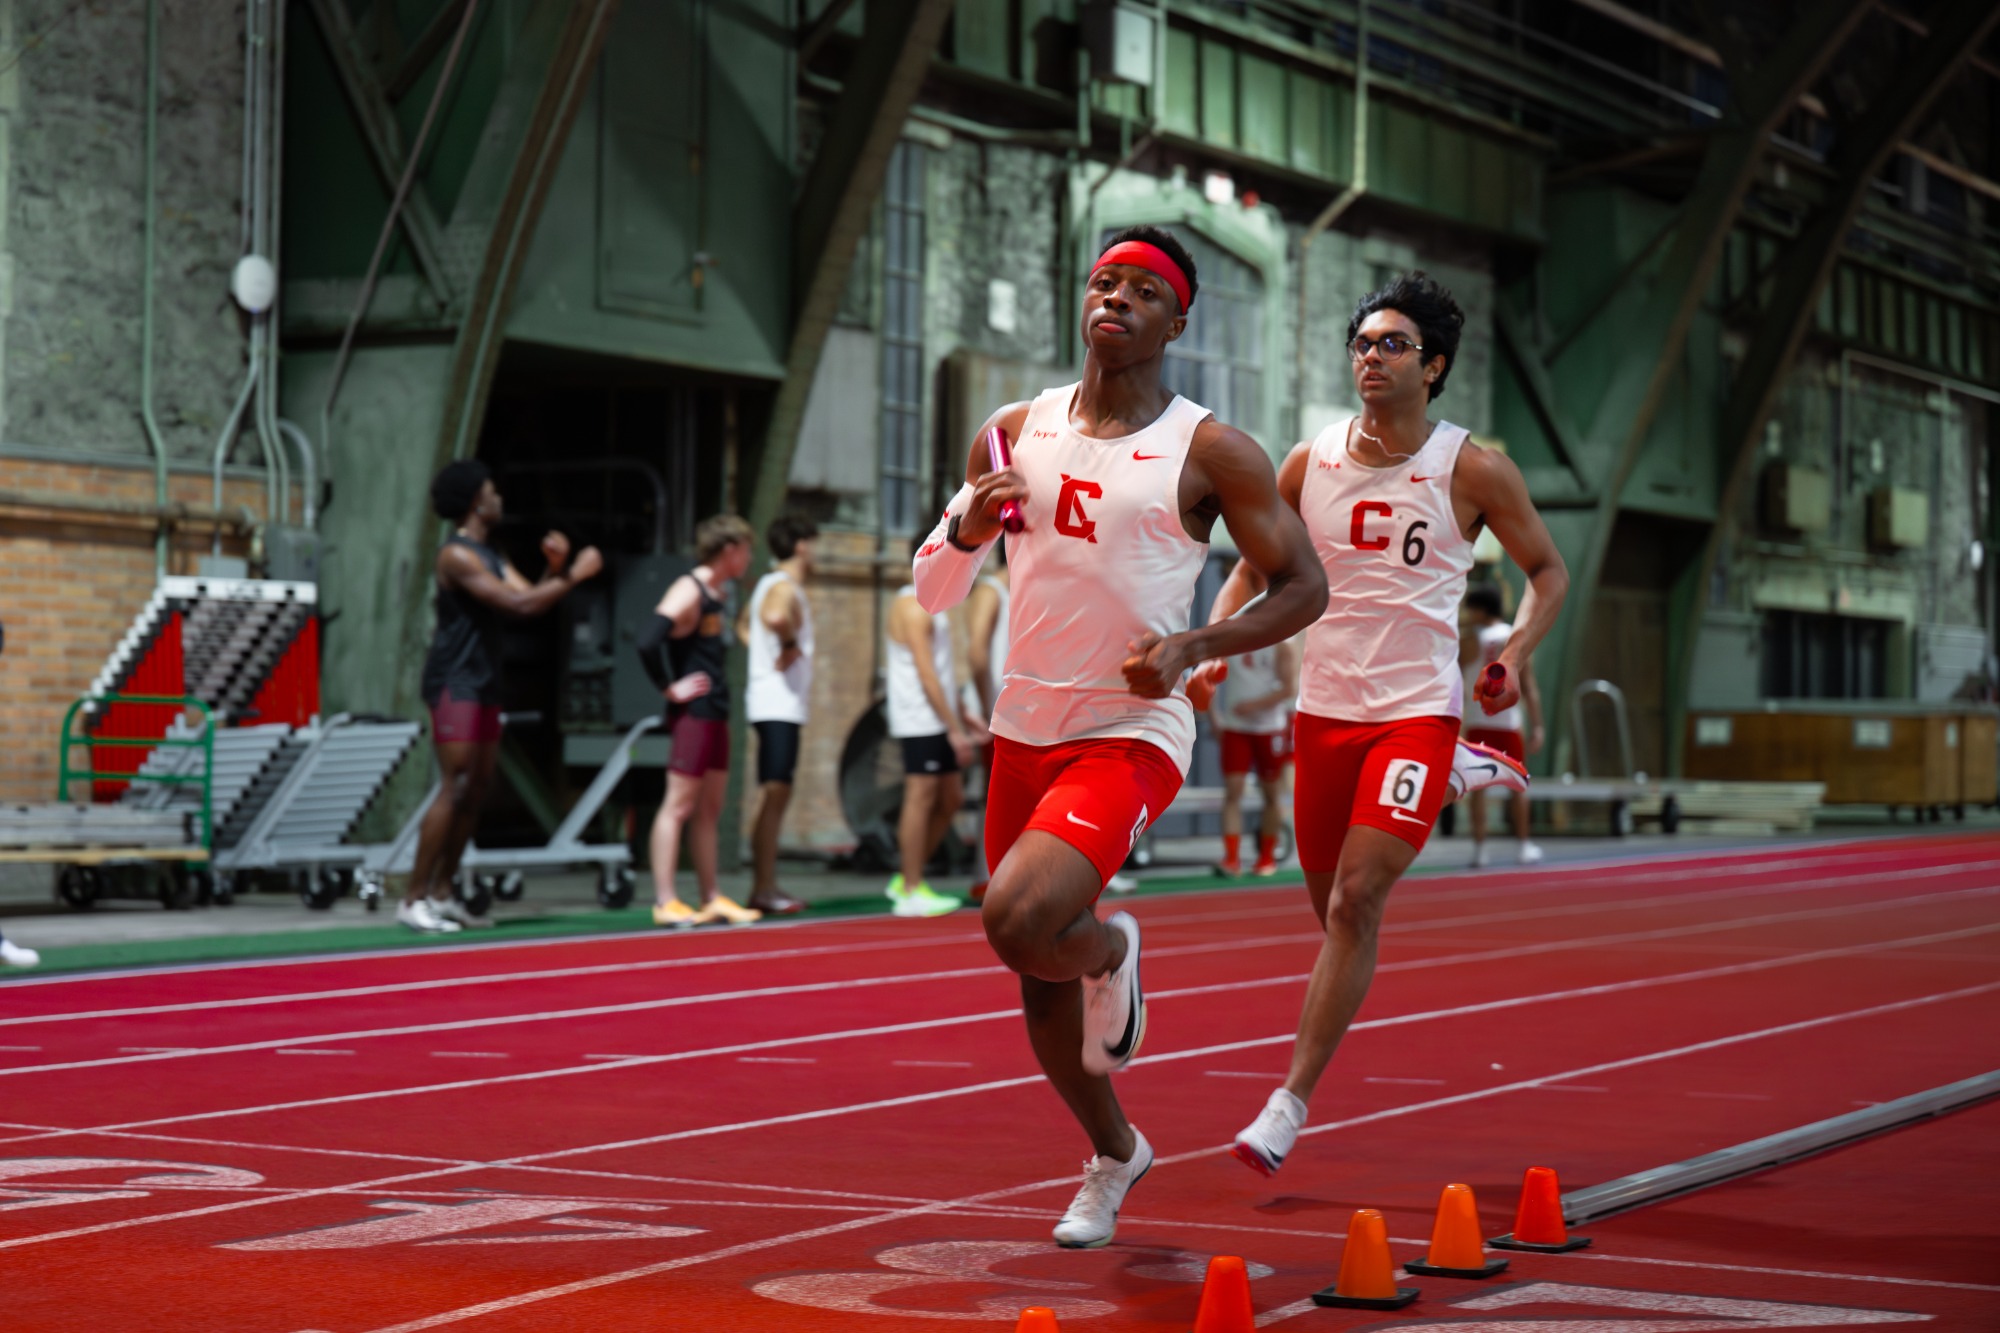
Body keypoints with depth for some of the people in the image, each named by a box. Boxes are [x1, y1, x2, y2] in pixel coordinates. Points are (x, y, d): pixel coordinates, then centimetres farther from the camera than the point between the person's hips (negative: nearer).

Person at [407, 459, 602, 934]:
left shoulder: (489, 555, 17)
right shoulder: (457, 556, -15)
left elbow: (534, 600, 15)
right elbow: (519, 604, -22)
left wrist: (555, 568, -2)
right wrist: (574, 575, -16)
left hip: (481, 685, 10)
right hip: (454, 685, -10)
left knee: (479, 789, 9)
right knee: (455, 789, -13)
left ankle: (442, 894, 13)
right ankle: (413, 899, -12)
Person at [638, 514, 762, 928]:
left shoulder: (716, 593, 14)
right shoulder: (689, 592, -14)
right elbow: (648, 641, -26)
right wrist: (670, 688, -18)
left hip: (716, 714, 9)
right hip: (693, 714, -9)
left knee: (709, 809, 13)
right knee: (679, 805, -7)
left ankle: (712, 898, 20)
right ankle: (665, 901, -6)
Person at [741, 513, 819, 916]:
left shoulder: (768, 584, 17)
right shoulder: (785, 588, -14)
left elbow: (745, 624, 36)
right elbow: (775, 617, -38)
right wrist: (790, 644, -21)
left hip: (777, 704, 11)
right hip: (779, 704, -11)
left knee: (773, 798, 12)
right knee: (774, 795, -12)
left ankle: (767, 886, 16)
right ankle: (762, 891, -14)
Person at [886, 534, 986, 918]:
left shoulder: (927, 606, 19)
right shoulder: (913, 607, -13)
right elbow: (926, 674, -18)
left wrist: (963, 717, 20)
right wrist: (954, 729, -19)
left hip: (938, 722, 10)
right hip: (922, 722, -10)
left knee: (951, 799, 11)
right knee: (921, 799, -6)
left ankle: (907, 880, 17)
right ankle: (912, 892, -1)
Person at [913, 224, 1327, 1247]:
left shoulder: (1210, 453, -6)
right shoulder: (1015, 432, 6)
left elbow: (1303, 588, -1)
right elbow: (931, 593, 9)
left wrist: (1194, 647, -16)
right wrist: (967, 527, -13)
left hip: (1132, 735, -5)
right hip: (1024, 734, 5)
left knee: (1017, 920, -28)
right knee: (1041, 984, 14)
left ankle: (1110, 952, 8)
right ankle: (1113, 1153, 38)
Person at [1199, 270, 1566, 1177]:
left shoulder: (1472, 472, -4)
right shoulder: (1311, 463, 3)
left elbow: (1547, 570, 8)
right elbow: (1254, 568, 14)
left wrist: (1516, 655, -9)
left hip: (1417, 710, -4)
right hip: (1325, 708, 4)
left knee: (1355, 903, -17)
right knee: (1333, 906, 15)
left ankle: (1291, 1103, -9)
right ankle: (1454, 781, 47)